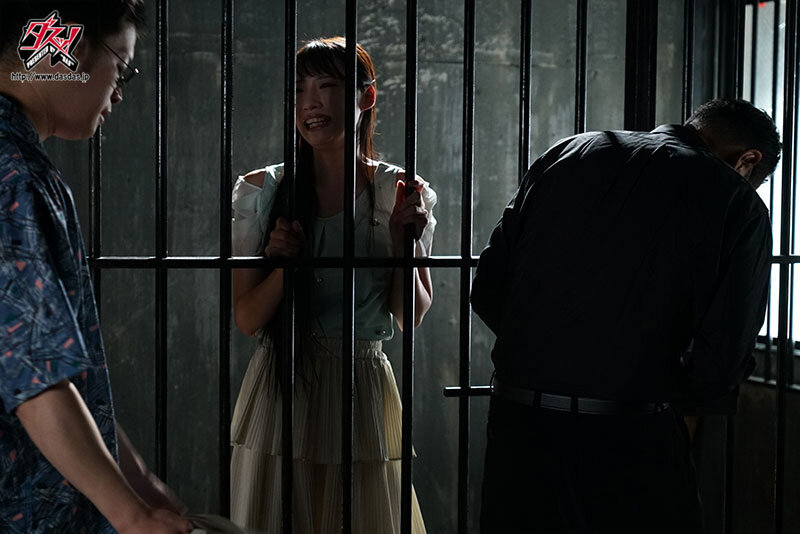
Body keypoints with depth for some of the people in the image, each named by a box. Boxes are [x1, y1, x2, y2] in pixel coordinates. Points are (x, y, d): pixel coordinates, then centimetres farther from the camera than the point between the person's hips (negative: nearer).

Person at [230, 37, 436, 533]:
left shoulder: (400, 193, 0)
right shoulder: (262, 191, 0)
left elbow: (413, 316, 2)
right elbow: (247, 319, -1)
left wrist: (402, 240, -13)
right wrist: (284, 264, -19)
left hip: (362, 388, 0)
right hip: (280, 387, 0)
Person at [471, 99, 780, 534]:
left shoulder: (570, 153, 8)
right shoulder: (739, 204, -1)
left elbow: (487, 290, 8)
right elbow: (721, 365, -7)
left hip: (518, 427, 4)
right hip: (632, 444, -3)